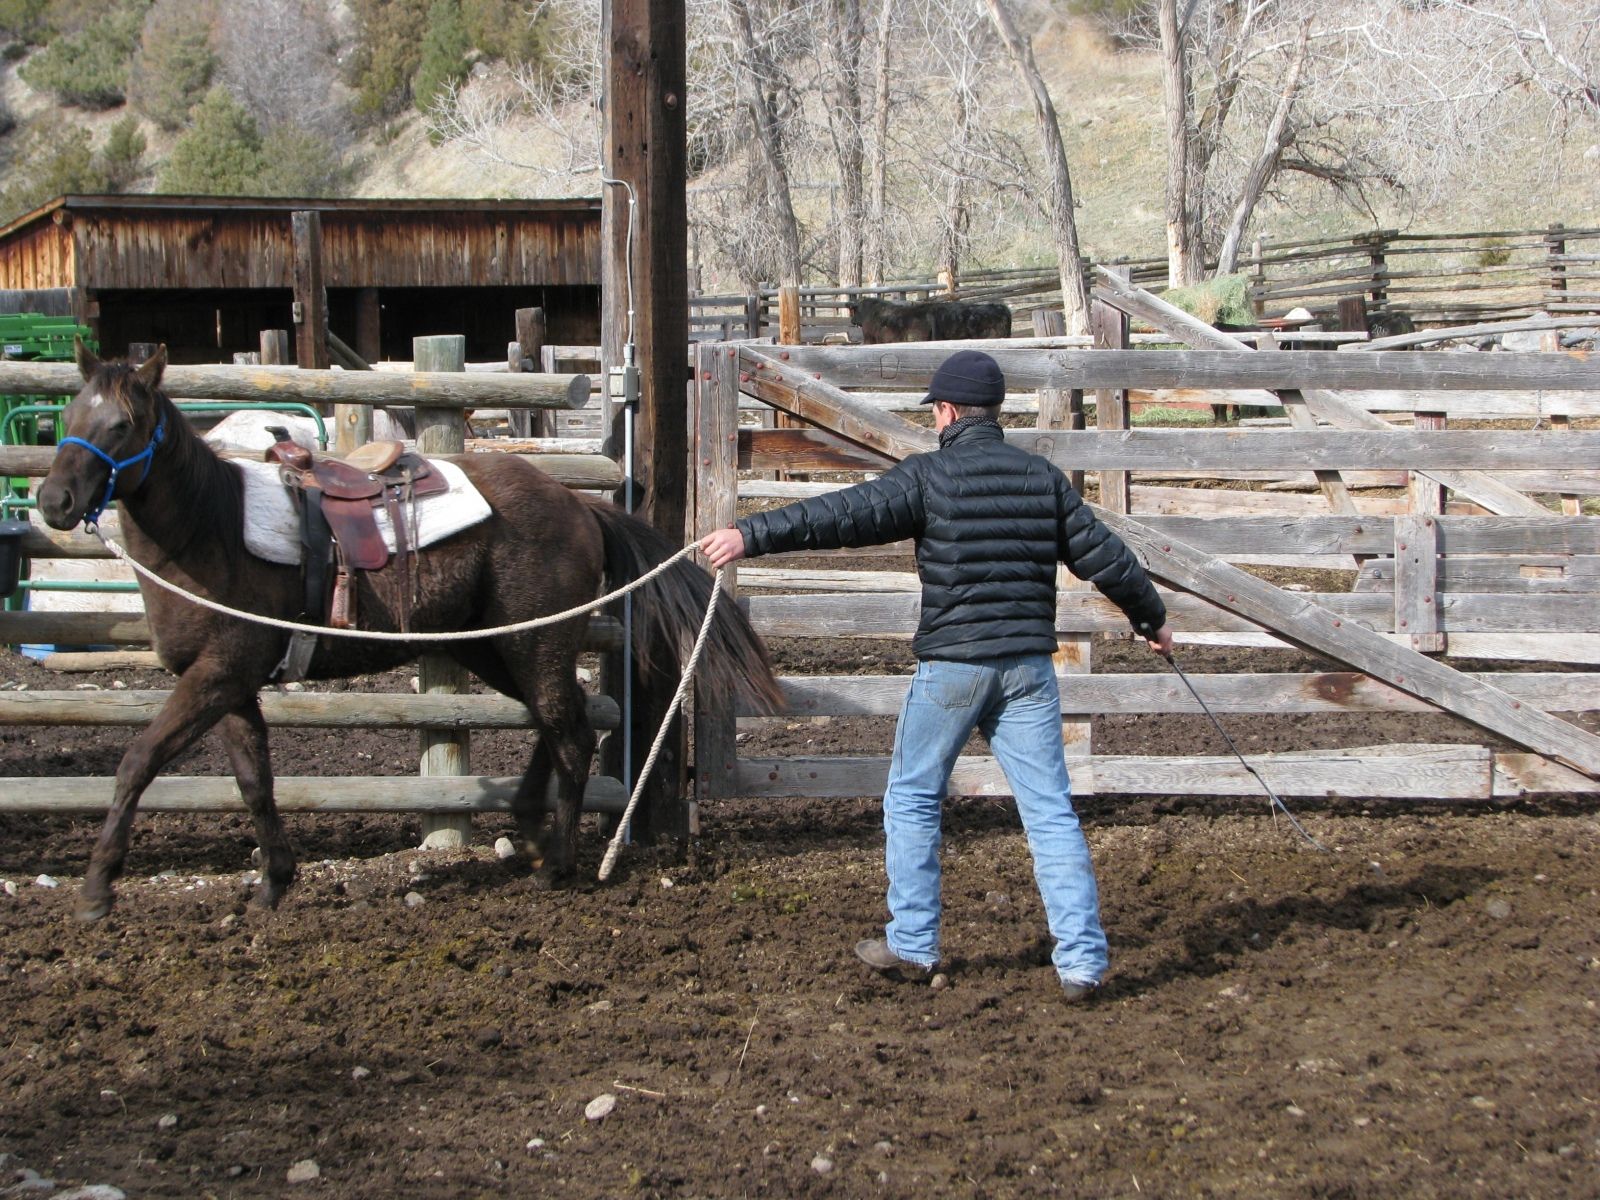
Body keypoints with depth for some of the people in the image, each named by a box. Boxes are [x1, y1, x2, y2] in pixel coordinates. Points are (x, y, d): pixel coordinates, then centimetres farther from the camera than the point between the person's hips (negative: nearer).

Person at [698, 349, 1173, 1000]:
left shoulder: (928, 476, -6)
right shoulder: (1043, 476, 8)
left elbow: (846, 514, -17)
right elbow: (1102, 554, 12)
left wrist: (752, 534, -19)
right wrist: (1152, 616, 27)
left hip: (951, 665, -4)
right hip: (1029, 665, 4)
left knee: (911, 801, 13)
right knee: (1050, 811, 4)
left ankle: (912, 945, 16)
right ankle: (1081, 962, 2)